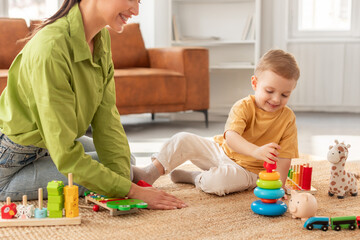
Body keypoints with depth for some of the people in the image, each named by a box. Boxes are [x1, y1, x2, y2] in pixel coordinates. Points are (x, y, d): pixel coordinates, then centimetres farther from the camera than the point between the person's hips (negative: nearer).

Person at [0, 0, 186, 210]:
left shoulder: (101, 38, -7)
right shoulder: (51, 47, -34)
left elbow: (107, 118, -8)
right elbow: (66, 154, -32)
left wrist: (123, 176, -18)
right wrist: (131, 190, -30)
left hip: (48, 144, 9)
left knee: (124, 161, 14)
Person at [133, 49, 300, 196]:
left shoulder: (287, 118, -12)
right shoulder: (243, 107, -15)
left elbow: (284, 157, -9)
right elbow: (231, 137, -33)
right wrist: (255, 151, -52)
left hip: (246, 170, -2)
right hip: (222, 151, 2)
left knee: (218, 181, -35)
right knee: (183, 139, -14)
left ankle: (195, 178, -3)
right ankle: (150, 173, -4)